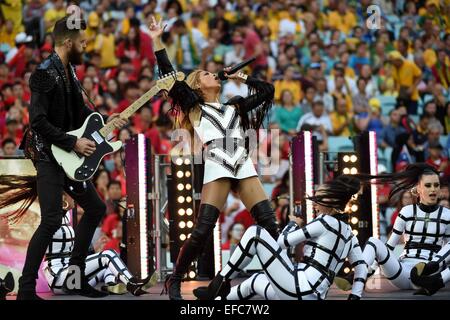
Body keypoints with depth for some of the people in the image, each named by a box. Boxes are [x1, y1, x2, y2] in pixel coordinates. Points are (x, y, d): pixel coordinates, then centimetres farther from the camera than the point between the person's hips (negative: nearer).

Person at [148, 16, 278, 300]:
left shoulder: (234, 106, 27)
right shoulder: (194, 107, 16)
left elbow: (267, 90, 29)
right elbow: (169, 76, 7)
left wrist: (240, 78, 28)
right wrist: (157, 41, 6)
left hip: (245, 167, 4)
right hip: (217, 168, -4)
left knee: (270, 225, -6)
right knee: (202, 230, -12)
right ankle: (174, 281, 1)